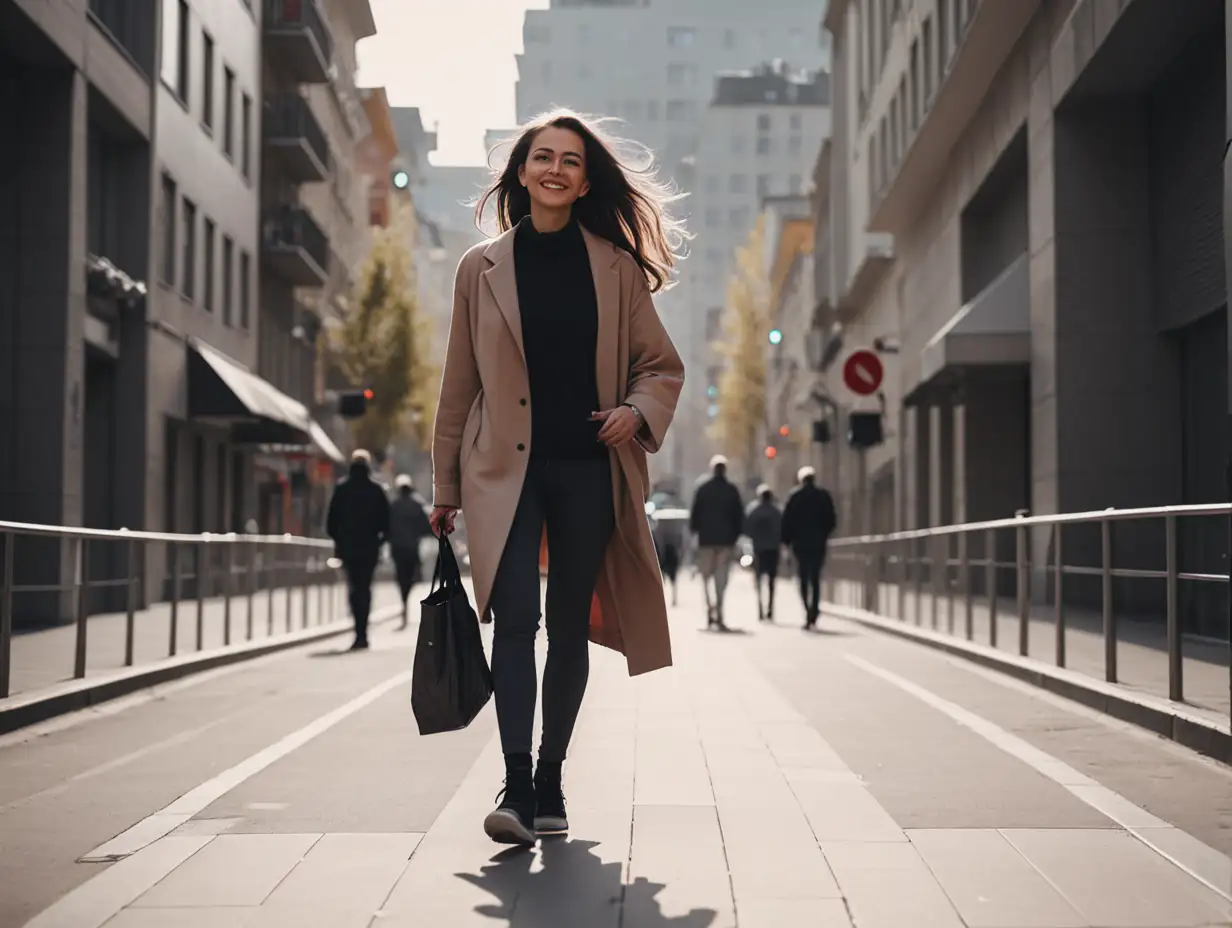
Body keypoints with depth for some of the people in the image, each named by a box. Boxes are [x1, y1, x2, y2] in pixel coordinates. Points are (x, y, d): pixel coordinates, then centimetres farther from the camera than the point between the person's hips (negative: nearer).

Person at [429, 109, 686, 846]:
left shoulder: (615, 266, 6)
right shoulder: (482, 268, 5)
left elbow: (663, 365, 12)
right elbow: (460, 382, 8)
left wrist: (639, 412, -10)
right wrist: (446, 487, 9)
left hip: (589, 467, 1)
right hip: (507, 467, -1)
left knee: (571, 625, 7)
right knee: (516, 617, -15)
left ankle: (550, 781, 21)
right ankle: (516, 789, -16)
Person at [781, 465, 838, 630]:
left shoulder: (795, 497, -3)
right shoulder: (824, 496, 2)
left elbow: (787, 521, -4)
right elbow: (832, 520, 3)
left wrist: (787, 540, 5)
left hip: (800, 543, -1)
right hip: (818, 544, 2)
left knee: (804, 579, 5)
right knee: (815, 579, 8)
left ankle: (809, 612, -10)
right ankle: (813, 615, -1)